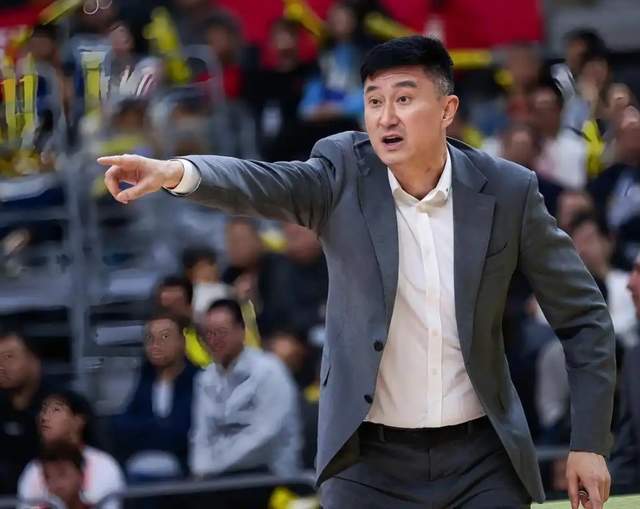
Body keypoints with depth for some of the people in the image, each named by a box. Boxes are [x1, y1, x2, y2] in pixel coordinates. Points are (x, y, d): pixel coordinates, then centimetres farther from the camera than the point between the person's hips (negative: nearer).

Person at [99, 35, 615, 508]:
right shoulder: (345, 170, -6)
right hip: (369, 460, -1)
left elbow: (583, 316, 3)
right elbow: (266, 184, -26)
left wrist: (589, 442, -2)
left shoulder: (507, 190, -5)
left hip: (481, 460, 1)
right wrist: (178, 172, -47)